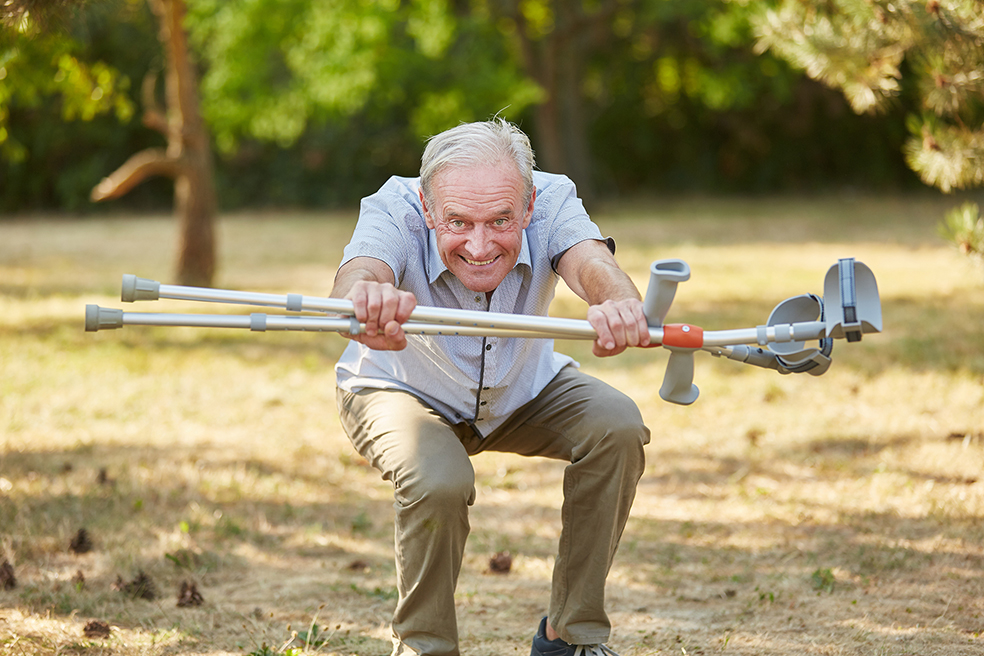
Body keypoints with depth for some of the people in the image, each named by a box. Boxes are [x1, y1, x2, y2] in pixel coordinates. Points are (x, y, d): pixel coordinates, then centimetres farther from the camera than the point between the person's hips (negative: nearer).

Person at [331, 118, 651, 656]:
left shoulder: (552, 200, -30)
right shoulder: (392, 211, -35)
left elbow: (592, 262, -49)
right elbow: (358, 274, -56)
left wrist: (619, 304, -75)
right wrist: (365, 298, -82)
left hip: (525, 391, 3)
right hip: (402, 393, -3)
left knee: (616, 425, -23)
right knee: (438, 481, -33)